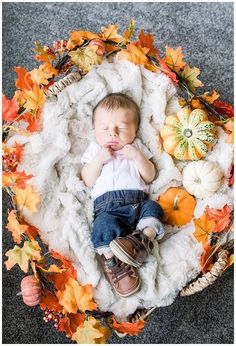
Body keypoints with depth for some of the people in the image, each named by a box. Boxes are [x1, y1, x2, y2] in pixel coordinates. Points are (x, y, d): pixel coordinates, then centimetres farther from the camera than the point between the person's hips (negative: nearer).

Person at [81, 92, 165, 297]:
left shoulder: (137, 147, 24)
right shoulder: (95, 150, 21)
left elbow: (149, 177, 14)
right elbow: (88, 181, 9)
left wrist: (138, 157, -1)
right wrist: (98, 160, -3)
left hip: (138, 199, 3)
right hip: (107, 204, -2)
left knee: (152, 207, -26)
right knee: (104, 222, -31)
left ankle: (145, 238, -39)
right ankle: (113, 261, -36)